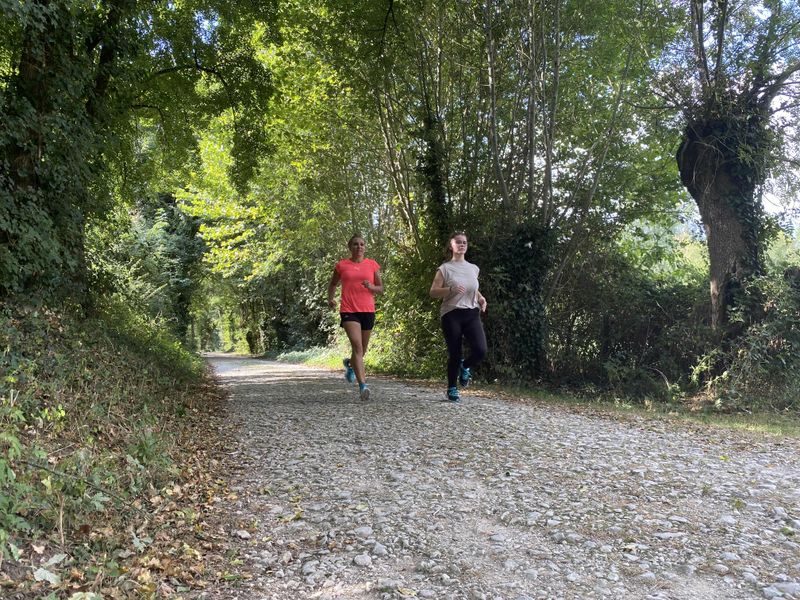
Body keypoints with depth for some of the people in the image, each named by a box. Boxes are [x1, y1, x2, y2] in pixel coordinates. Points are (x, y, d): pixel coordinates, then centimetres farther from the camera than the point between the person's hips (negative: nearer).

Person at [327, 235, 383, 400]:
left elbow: (381, 289, 11)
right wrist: (330, 298, 5)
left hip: (368, 311, 3)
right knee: (357, 346, -19)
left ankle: (349, 363, 50)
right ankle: (363, 385, -20)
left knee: (362, 349, 15)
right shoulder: (342, 265, 6)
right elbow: (333, 284, 22)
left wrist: (371, 287, -10)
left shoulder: (372, 265, 8)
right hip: (349, 311, -3)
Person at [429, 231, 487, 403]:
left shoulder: (473, 268, 13)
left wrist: (480, 298, 6)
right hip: (452, 315, -3)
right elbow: (433, 292, -5)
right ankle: (452, 389, 18)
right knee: (455, 354, -2)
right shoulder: (445, 268, -1)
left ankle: (465, 366, 19)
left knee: (480, 350, -14)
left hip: (471, 314, 4)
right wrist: (451, 289, -21)